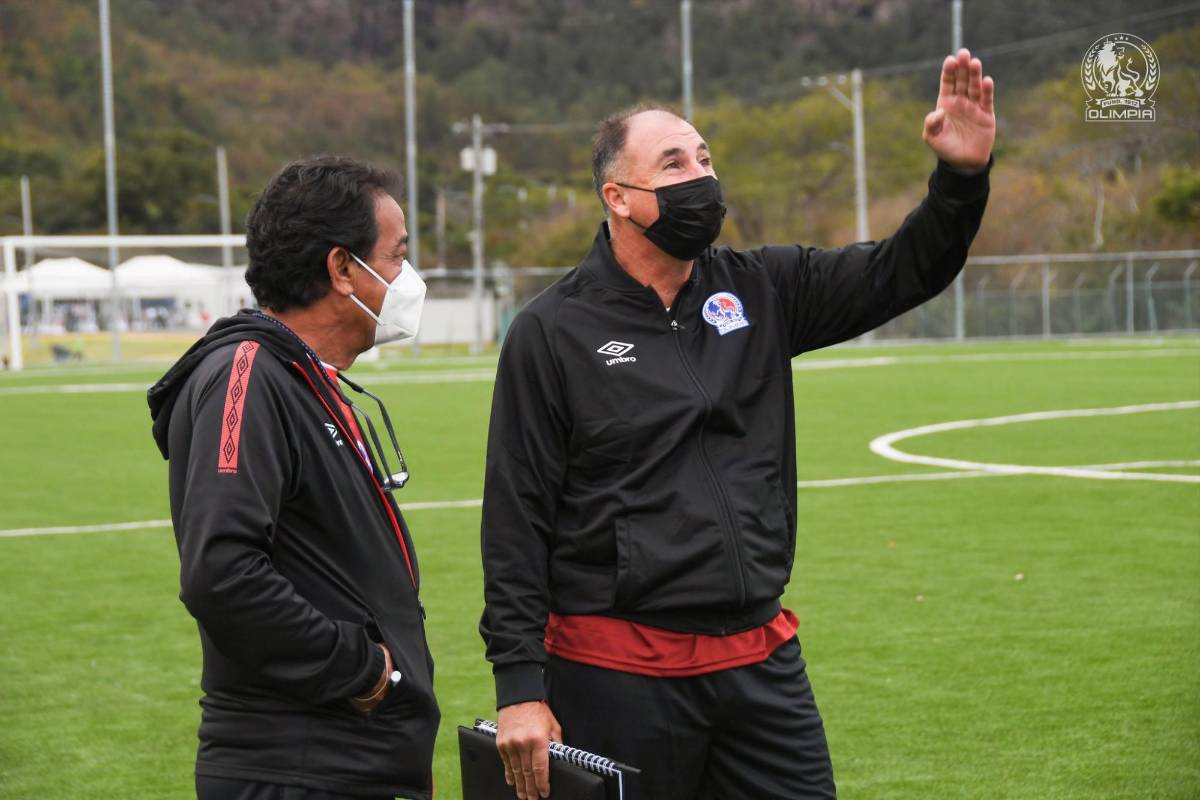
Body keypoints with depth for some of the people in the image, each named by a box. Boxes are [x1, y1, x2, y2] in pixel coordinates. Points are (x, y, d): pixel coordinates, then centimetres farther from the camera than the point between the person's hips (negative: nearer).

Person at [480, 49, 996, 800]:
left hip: (763, 660, 4)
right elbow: (516, 521, -6)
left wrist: (963, 175, -15)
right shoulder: (552, 332, -5)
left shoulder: (760, 291, 7)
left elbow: (902, 272, 5)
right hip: (618, 675, -4)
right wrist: (520, 688, -11)